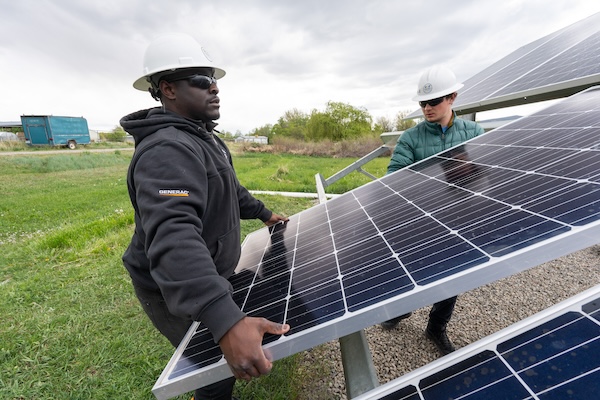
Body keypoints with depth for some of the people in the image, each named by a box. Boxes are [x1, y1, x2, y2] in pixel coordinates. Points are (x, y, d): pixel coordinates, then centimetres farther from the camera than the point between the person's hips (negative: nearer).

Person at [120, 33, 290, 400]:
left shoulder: (205, 139, 7)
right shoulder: (168, 150, -30)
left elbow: (229, 190, 20)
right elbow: (173, 239, -44)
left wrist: (263, 213, 24)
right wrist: (227, 322, -52)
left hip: (210, 275, 10)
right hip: (177, 292, -10)